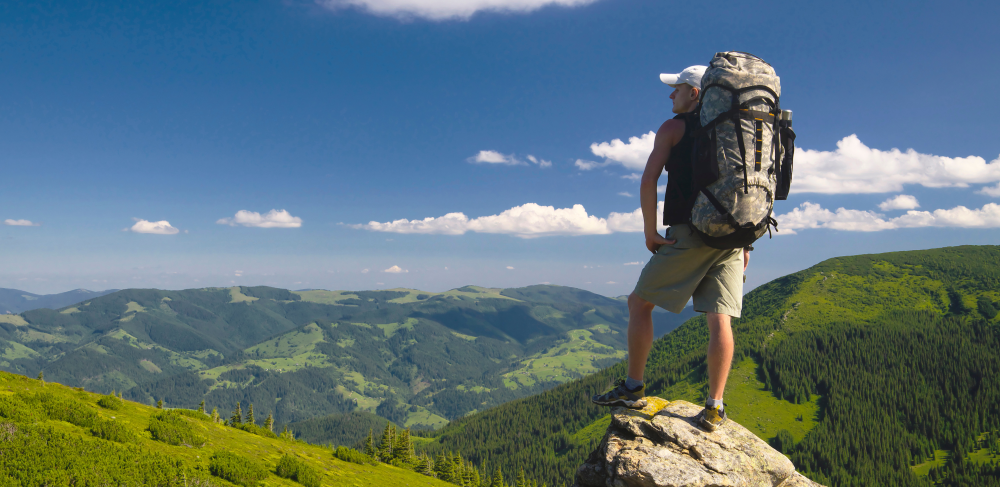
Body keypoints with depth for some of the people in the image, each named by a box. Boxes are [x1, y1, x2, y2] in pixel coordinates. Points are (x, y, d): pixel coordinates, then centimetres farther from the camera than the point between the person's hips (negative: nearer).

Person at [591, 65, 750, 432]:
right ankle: (714, 407, 1)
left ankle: (633, 388, 7)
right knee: (719, 319, 1)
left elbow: (649, 181, -7)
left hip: (689, 232, -5)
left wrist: (650, 232, -3)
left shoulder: (673, 128, 4)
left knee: (640, 303, 6)